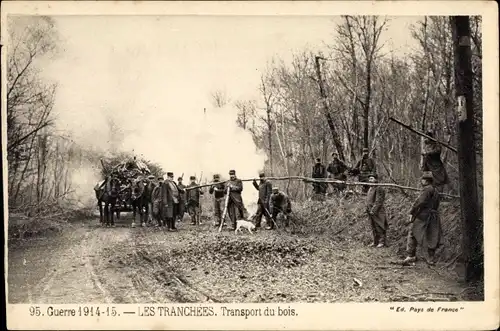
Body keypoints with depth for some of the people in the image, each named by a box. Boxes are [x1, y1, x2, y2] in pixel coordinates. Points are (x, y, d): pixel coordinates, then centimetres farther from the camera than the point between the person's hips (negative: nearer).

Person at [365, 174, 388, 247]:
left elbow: (378, 201, -18)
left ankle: (382, 242, 2)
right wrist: (368, 209, 14)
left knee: (379, 227, -5)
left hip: (377, 212, -9)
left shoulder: (378, 189, -12)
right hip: (371, 211, 9)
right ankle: (375, 242, 20)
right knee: (373, 228, 13)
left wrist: (373, 210, -20)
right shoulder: (370, 189, 16)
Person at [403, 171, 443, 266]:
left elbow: (420, 202, -19)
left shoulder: (427, 189, -10)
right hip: (433, 218, 9)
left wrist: (412, 212, -14)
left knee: (412, 233, 0)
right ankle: (431, 258, 12)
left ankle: (411, 255, -3)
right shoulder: (436, 191, 17)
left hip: (423, 216, -8)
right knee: (431, 237, 10)